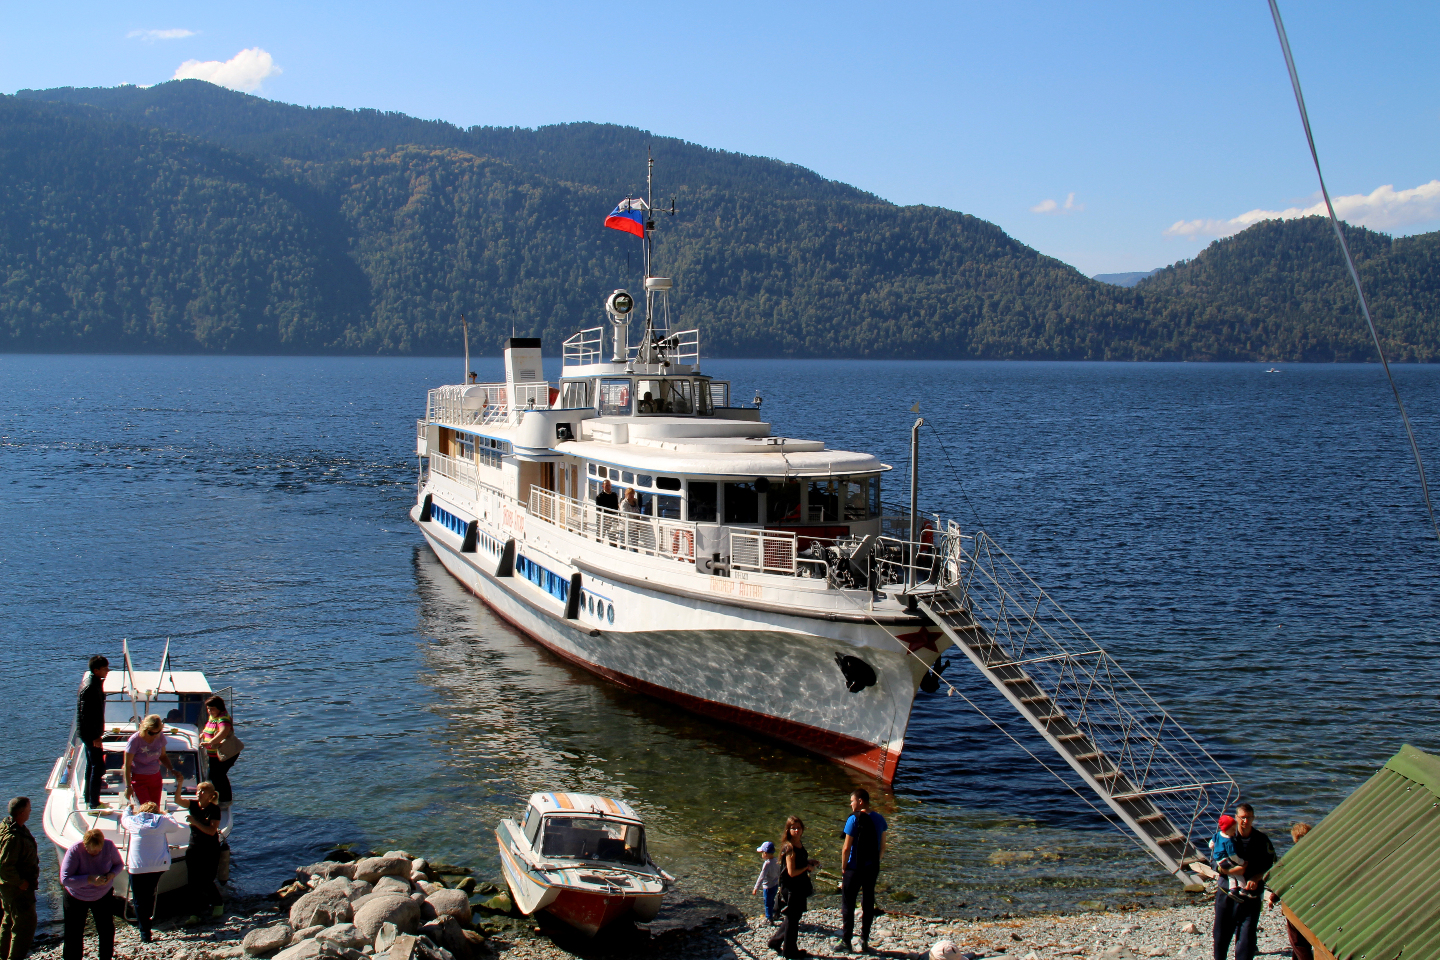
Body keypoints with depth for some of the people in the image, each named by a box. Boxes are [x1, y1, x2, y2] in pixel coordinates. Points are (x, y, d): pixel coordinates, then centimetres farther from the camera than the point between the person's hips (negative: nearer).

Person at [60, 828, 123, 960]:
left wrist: (111, 875, -23)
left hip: (103, 895, 2)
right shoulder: (75, 851, -28)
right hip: (76, 897, -2)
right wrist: (90, 879, -39)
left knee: (107, 931, 6)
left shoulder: (109, 846, -19)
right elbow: (65, 879, -31)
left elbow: (119, 864, -2)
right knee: (74, 934, 3)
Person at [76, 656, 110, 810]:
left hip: (88, 732, 11)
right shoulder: (90, 687, -24)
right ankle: (93, 804, -5)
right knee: (98, 767, -8)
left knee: (91, 765, 19)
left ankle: (89, 799, 30)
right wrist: (95, 737, -22)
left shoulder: (93, 680, 8)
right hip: (90, 732, -11)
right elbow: (87, 715, -25)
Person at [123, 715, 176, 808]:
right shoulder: (135, 740, -18)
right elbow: (127, 765, -11)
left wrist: (172, 770, -2)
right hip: (139, 779, -5)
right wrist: (128, 786, -11)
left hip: (156, 778, 5)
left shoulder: (160, 737, -6)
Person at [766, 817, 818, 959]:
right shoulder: (790, 848, -22)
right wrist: (807, 868, -12)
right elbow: (792, 872, -24)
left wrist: (810, 863, 4)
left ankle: (776, 941, 33)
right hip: (791, 889, -9)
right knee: (792, 918, 6)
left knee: (795, 916, 19)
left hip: (800, 888, 9)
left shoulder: (799, 845, 5)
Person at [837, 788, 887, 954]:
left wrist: (843, 868, -5)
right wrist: (875, 862, 16)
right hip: (872, 868, 5)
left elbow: (846, 848, -16)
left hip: (854, 868, -5)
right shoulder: (879, 819, 2)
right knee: (868, 904, 14)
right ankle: (865, 941, 17)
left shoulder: (854, 819, -16)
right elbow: (882, 847, 6)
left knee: (847, 905, 6)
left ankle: (846, 942, 10)